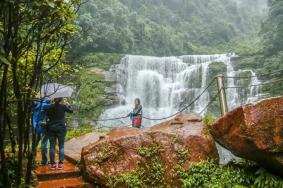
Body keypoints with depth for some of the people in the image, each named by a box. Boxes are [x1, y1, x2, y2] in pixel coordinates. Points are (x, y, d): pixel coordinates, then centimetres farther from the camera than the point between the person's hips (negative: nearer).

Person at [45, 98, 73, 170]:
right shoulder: (63, 106, -5)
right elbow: (71, 110, 11)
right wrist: (68, 104, 27)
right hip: (61, 128, -2)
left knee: (52, 146, 7)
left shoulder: (50, 107, 0)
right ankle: (60, 164, 4)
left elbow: (47, 114, 15)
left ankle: (52, 164, 9)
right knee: (61, 146, 5)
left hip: (51, 128, 2)